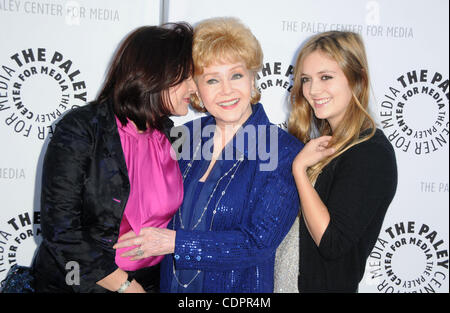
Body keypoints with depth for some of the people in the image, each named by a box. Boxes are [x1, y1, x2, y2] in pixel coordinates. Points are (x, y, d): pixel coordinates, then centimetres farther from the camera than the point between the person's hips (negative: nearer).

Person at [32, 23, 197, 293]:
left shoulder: (172, 137, -2)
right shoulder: (80, 131, -17)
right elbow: (60, 231, -19)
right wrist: (127, 286, -16)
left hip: (151, 281, 5)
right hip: (80, 283, -4)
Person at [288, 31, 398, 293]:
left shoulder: (372, 153, -21)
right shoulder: (324, 137, 2)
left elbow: (331, 243, -25)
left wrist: (299, 167, -23)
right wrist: (301, 163, -10)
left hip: (329, 283, -7)